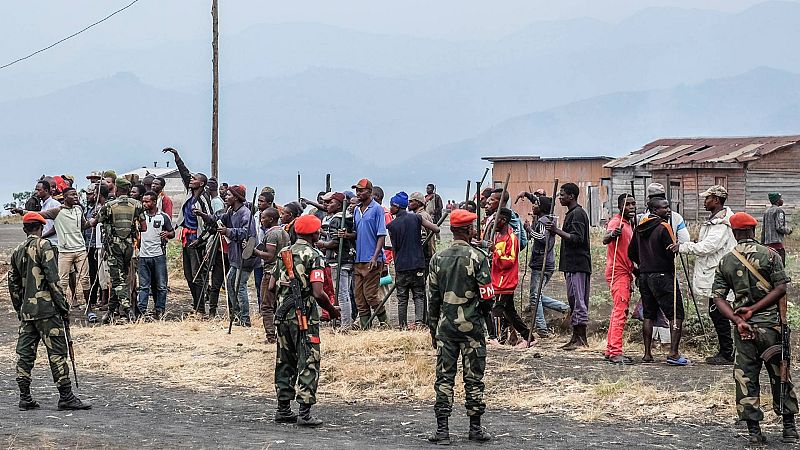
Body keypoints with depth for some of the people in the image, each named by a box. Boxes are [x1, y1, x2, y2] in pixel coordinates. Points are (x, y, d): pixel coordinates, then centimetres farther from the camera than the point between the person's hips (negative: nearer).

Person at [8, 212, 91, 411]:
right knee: (57, 351, -5)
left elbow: (13, 284, 18)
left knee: (25, 352, 8)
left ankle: (25, 398, 9)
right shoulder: (43, 246, -7)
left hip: (26, 310, 7)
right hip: (46, 308, -7)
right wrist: (63, 306, -10)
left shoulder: (17, 251, 14)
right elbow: (52, 279, -14)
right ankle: (66, 397, -6)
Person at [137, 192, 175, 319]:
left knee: (161, 285, 1)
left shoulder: (163, 217, 4)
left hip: (159, 256, -1)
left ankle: (160, 310, 9)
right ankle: (142, 311, 0)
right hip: (143, 256, 1)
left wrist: (167, 234, -12)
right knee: (143, 286, 0)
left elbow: (172, 233, 10)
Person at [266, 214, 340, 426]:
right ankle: (305, 412, -6)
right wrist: (332, 310, -2)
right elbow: (318, 293, -18)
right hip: (305, 317, -7)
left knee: (284, 362, 14)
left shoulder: (284, 253, 10)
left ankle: (283, 409, 18)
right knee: (308, 364, -2)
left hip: (283, 316, 7)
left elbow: (271, 288, 11)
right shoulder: (314, 256, -11)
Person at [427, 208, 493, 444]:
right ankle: (475, 427, 11)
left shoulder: (438, 259, 4)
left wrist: (433, 329, 15)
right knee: (473, 378, 5)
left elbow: (432, 298, 7)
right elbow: (487, 295, -10)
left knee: (444, 376, 4)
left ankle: (442, 429, 2)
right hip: (472, 325, -3)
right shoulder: (477, 257, -9)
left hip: (445, 326, 3)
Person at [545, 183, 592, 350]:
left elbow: (577, 238, -22)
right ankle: (576, 337, 14)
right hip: (572, 265, 11)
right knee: (574, 300, 11)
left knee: (578, 301, -10)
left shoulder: (577, 214, -12)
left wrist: (557, 231, -21)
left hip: (578, 265, -11)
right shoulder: (571, 213, 21)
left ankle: (581, 339, -10)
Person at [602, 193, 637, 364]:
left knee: (618, 312, 12)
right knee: (620, 312, -14)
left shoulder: (629, 223, 17)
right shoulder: (616, 222, -12)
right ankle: (615, 353, -17)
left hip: (625, 272, 10)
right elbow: (605, 240, -32)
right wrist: (612, 234, -52)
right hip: (618, 272, -10)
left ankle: (610, 350, 17)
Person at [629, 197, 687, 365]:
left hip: (644, 276, 7)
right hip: (663, 275, -7)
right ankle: (673, 353, -13)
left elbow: (631, 253, 13)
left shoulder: (640, 228, 9)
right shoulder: (663, 227, -13)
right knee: (676, 315, -4)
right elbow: (671, 252, -15)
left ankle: (647, 354, 13)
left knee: (648, 315, 14)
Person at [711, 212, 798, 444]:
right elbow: (781, 288, -10)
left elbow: (718, 297, -3)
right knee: (780, 375, 10)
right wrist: (754, 309, -9)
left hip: (743, 329, 2)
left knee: (745, 377, 7)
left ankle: (754, 431, 4)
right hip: (770, 324, -2)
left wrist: (738, 320, -10)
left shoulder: (725, 262, 3)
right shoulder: (770, 255, -4)